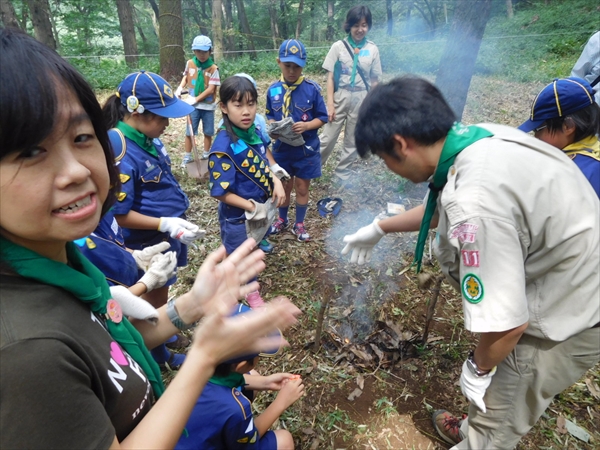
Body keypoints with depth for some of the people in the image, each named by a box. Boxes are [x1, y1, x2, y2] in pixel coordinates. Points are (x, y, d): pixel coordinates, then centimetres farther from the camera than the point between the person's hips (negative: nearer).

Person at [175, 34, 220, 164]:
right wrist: (180, 88, -5)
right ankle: (188, 156, 18)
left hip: (208, 105, -2)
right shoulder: (189, 63, -2)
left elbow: (211, 89, -16)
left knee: (208, 132, 10)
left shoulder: (213, 68, -12)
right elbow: (186, 77, 14)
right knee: (189, 132, 5)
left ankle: (206, 155, 28)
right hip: (193, 105, 2)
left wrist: (196, 99, -20)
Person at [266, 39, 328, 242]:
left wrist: (307, 126, -23)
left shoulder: (312, 89, -11)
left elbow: (322, 117, -5)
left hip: (306, 149, -2)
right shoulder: (273, 90, -3)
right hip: (281, 148, 2)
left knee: (302, 188, 11)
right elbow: (270, 116, 8)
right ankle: (282, 219, 39)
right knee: (283, 186, 17)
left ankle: (299, 224, 30)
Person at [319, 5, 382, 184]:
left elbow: (374, 80, 6)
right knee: (328, 137, -1)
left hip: (362, 100, 2)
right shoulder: (338, 46, -2)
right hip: (340, 98, -2)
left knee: (353, 141, 10)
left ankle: (343, 174, 25)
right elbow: (330, 77, -3)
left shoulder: (372, 49, 3)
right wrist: (330, 103, -10)